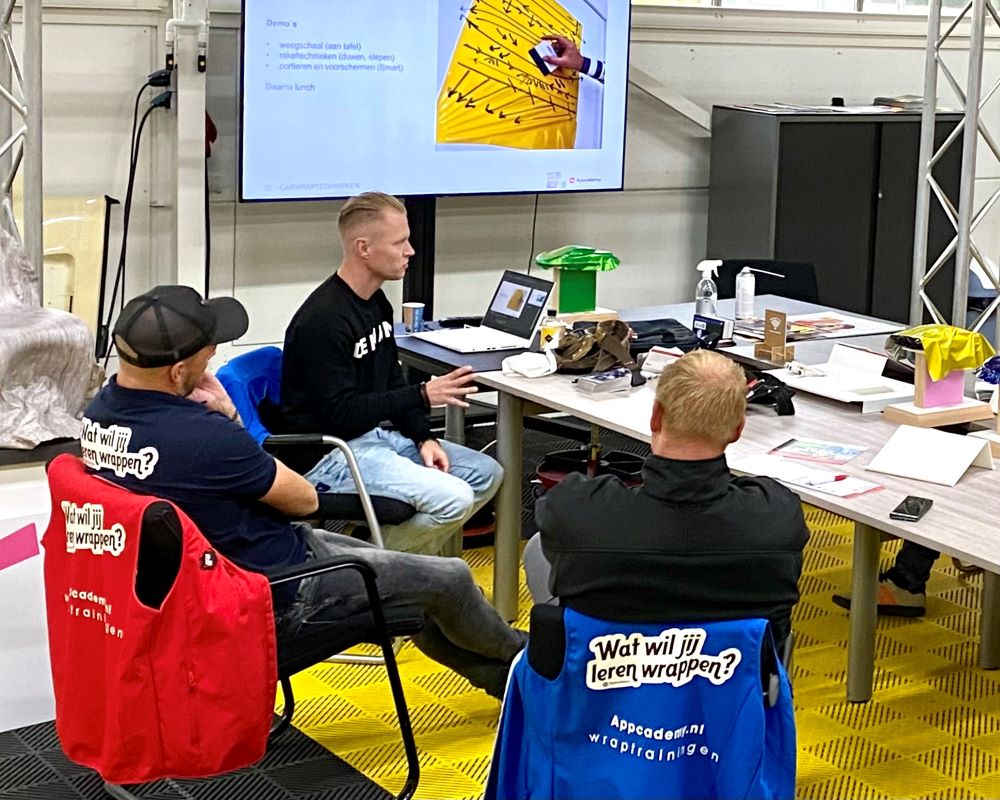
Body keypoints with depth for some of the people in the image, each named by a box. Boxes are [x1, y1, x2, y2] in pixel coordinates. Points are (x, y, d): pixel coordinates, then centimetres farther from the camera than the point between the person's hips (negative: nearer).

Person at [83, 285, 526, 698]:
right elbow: (305, 498, -17)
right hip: (278, 592, -9)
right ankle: (516, 658, 37)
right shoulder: (203, 437, -36)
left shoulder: (100, 409, -8)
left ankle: (492, 674, 43)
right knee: (450, 579, 7)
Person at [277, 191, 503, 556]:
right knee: (453, 498, -24)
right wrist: (423, 396, -20)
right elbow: (341, 414, -23)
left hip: (373, 435, 10)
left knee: (486, 474, 5)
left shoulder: (376, 303, 10)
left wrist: (423, 437, 1)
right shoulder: (323, 320, -22)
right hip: (328, 454, -10)